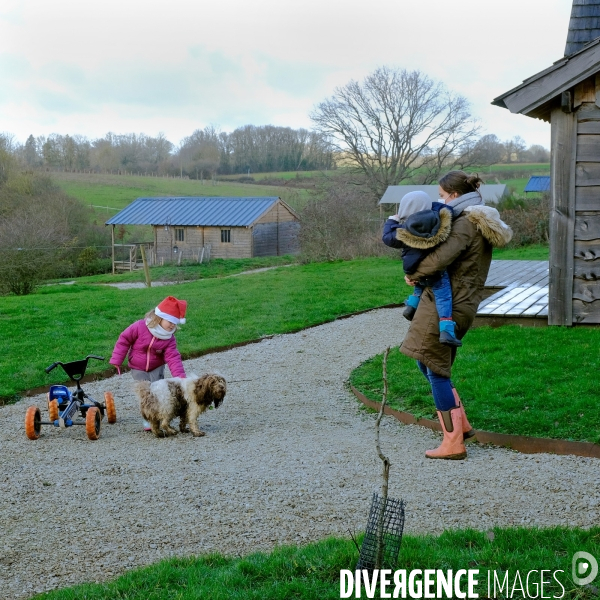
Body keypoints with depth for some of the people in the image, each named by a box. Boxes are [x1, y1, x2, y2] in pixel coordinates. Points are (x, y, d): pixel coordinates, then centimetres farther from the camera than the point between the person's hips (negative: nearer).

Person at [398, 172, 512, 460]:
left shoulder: (464, 224, -15)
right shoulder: (479, 223, 17)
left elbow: (441, 257, -28)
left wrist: (415, 273, -11)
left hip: (446, 305, -10)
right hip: (463, 304, 10)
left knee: (435, 370, -4)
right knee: (428, 363, 18)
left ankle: (453, 443, 0)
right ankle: (461, 425, 20)